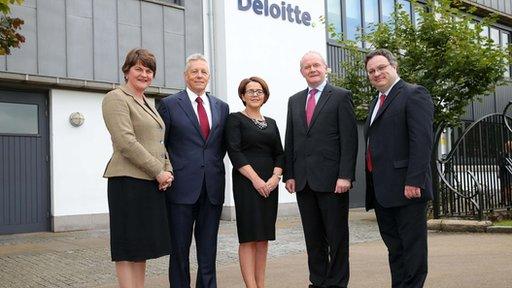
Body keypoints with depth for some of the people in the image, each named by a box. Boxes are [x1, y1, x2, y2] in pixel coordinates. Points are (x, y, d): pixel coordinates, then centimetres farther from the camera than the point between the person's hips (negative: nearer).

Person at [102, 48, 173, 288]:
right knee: (128, 245, -3)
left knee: (143, 245, 11)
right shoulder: (116, 99, -5)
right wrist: (159, 171, -13)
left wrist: (168, 170, 3)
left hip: (153, 182, 8)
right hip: (129, 181, -8)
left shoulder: (148, 104, 21)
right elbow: (126, 142, -15)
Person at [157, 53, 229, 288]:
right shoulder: (169, 104, 0)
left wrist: (214, 165, 9)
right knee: (179, 248, 4)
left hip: (212, 187, 4)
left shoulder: (221, 107, 12)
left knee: (208, 249, 10)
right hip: (181, 187, -3)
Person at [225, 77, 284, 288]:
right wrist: (255, 179, -16)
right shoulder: (235, 119, 1)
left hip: (269, 184, 6)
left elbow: (279, 154, 12)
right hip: (246, 182, -5)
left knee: (264, 237, 7)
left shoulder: (271, 123, 17)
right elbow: (234, 152, -9)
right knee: (248, 237, -6)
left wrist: (275, 177, -6)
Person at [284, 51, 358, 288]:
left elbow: (349, 140, -7)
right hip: (303, 180, 5)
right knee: (313, 237, 11)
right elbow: (290, 141, 14)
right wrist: (289, 175, 6)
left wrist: (345, 176, -15)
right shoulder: (295, 100, 16)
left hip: (331, 178, -5)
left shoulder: (341, 97, 0)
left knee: (337, 236, 3)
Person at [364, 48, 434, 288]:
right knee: (394, 247, 13)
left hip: (406, 187, -8)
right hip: (381, 191, 8)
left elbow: (422, 141, -15)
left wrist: (414, 182, -22)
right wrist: (371, 184, 13)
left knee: (412, 245, 1)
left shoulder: (414, 95, -5)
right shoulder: (377, 101, 22)